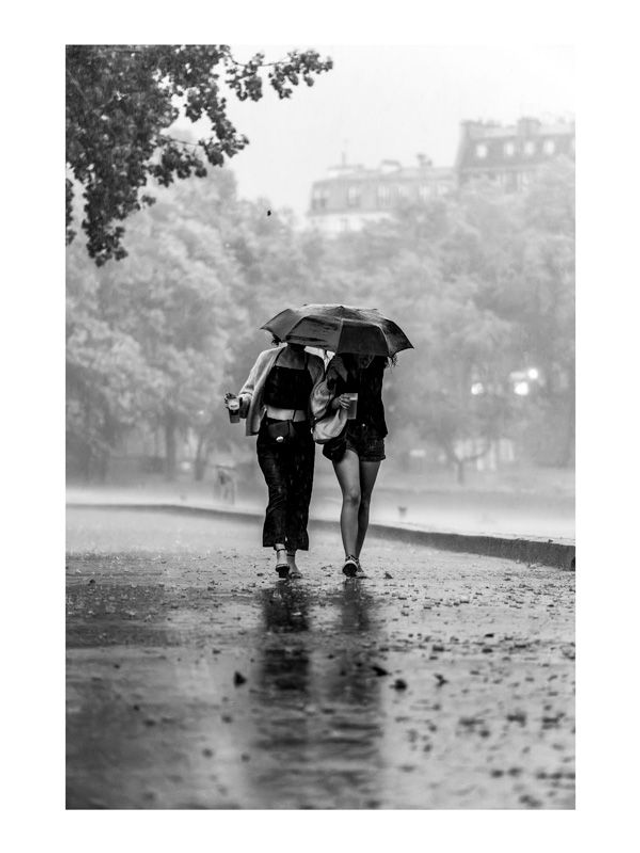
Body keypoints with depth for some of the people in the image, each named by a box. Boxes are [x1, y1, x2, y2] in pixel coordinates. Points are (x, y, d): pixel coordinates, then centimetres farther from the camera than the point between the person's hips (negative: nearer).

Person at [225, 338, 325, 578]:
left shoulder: (314, 365, 8)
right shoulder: (267, 358, 5)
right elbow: (250, 392, 7)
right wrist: (239, 402, -14)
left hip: (301, 435, 2)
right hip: (270, 434, -2)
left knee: (299, 495, -2)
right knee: (278, 492, -15)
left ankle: (290, 558, 5)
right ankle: (281, 552, -25)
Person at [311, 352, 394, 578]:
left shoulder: (378, 362, 3)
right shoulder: (339, 364, -5)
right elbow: (320, 399, -4)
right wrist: (336, 402, -24)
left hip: (371, 434, 4)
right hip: (344, 434, -4)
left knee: (364, 501, 7)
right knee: (352, 495, -18)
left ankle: (355, 559, 15)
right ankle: (350, 558, -23)